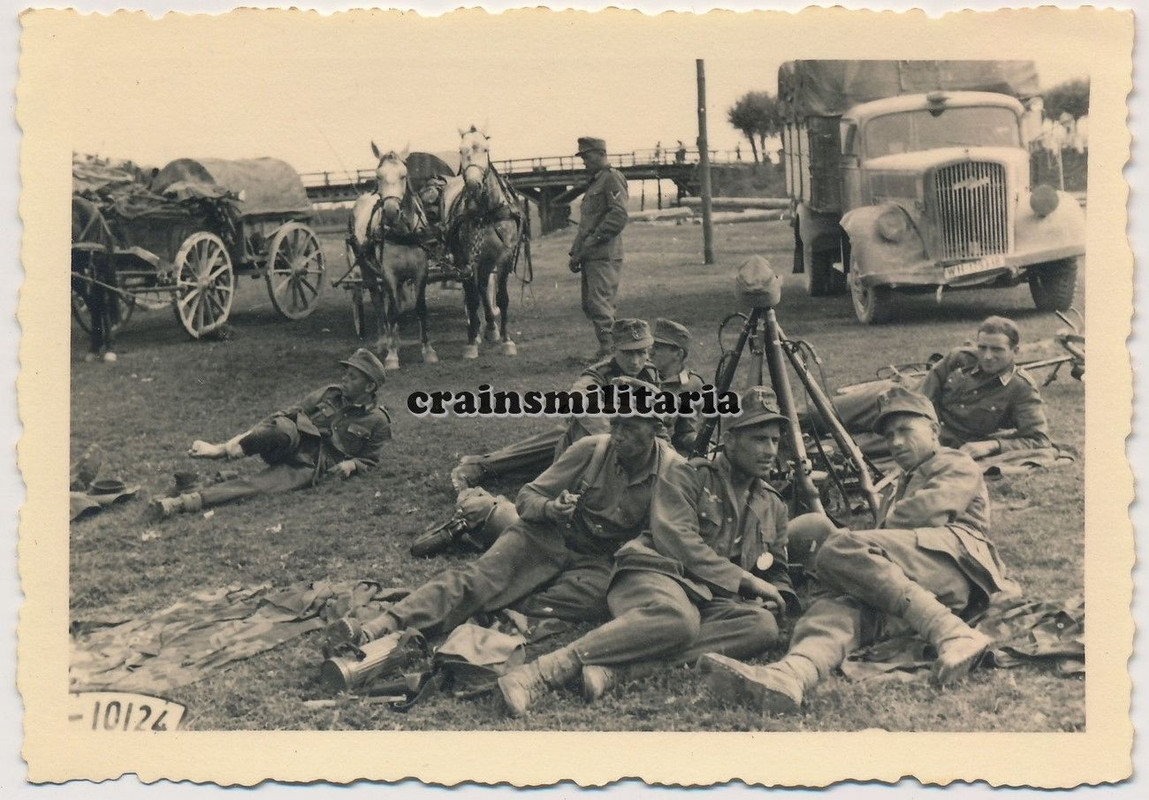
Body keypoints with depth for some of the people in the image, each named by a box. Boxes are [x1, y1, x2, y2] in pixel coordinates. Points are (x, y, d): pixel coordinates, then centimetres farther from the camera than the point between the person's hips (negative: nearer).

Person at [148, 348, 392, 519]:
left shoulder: (377, 420, 4)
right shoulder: (330, 393, 12)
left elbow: (369, 460, 12)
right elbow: (292, 412, 12)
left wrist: (351, 464, -11)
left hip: (310, 466, -3)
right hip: (292, 445, 3)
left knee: (254, 485, -28)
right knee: (284, 427, -37)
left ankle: (184, 503, -40)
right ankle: (225, 449, -36)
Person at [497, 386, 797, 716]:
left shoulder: (773, 506, 26)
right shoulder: (694, 476, 7)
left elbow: (777, 575, 30)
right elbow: (675, 537, -7)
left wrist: (777, 599, 4)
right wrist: (743, 578, -10)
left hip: (706, 599, 5)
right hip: (658, 572, -5)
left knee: (764, 626, -30)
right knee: (678, 618, -42)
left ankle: (614, 669, -40)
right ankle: (542, 673, -46)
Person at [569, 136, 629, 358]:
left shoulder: (612, 178, -6)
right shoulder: (594, 182, 24)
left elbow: (619, 215, -19)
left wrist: (594, 240, -20)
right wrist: (576, 252, 18)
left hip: (604, 256, -10)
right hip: (591, 256, 10)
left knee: (600, 304, -13)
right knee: (589, 306, 9)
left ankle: (609, 352, -11)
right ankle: (606, 351, 15)